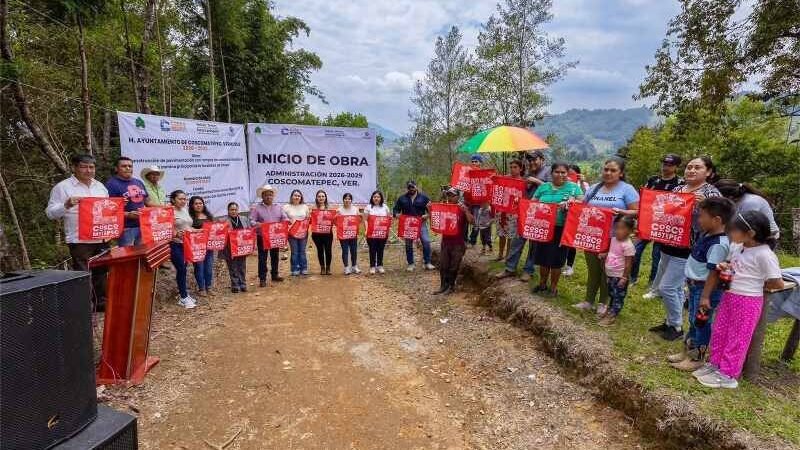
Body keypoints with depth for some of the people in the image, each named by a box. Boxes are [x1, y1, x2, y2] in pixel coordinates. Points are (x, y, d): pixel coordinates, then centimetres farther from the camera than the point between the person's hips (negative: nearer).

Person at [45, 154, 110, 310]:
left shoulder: (100, 186, 15)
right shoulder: (62, 187, -3)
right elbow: (51, 213, -5)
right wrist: (66, 205, -23)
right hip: (79, 240, -5)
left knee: (101, 272, 13)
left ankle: (101, 302, 24)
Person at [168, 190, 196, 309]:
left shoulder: (185, 210, 14)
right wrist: (176, 234, -31)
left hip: (186, 244, 7)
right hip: (175, 244, -7)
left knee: (183, 269, 11)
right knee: (181, 269, -7)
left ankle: (182, 293, 20)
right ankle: (183, 297, 1)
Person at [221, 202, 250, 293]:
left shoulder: (244, 219, 11)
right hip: (230, 249, -3)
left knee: (242, 267, 9)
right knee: (233, 268, 4)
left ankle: (243, 285, 18)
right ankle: (235, 286, 12)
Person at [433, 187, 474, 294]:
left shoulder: (462, 208, -7)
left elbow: (472, 221, -18)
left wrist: (466, 211, -32)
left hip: (458, 243, -4)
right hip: (445, 241, 4)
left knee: (453, 267, 6)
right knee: (443, 265, 7)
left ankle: (451, 286, 20)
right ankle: (443, 286, 19)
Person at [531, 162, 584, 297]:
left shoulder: (573, 187, 2)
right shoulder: (543, 187, 9)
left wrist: (570, 203, -25)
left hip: (561, 229, -3)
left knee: (556, 258, 4)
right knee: (542, 256, 10)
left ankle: (553, 286, 21)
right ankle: (542, 283, 29)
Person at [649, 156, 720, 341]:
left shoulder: (711, 193, -8)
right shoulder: (677, 189, 11)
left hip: (687, 249, -7)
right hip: (669, 245, 7)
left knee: (667, 287, -6)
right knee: (675, 287, 16)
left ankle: (677, 327, 11)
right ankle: (670, 321, 30)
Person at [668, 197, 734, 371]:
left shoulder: (719, 244, -24)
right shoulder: (709, 235, 4)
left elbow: (714, 272, -24)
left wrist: (705, 296, -22)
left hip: (705, 288, -10)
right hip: (696, 286, 10)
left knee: (701, 323, 4)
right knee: (693, 321, 19)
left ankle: (697, 358, 18)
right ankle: (687, 351, 33)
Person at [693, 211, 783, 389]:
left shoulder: (764, 255, -21)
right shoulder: (736, 247, 0)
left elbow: (778, 283, -16)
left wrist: (757, 284, -4)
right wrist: (723, 266, -3)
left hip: (748, 302, -7)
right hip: (729, 296, 7)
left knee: (737, 338, 5)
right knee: (719, 331, 15)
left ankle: (728, 374, 18)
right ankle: (715, 364, 30)